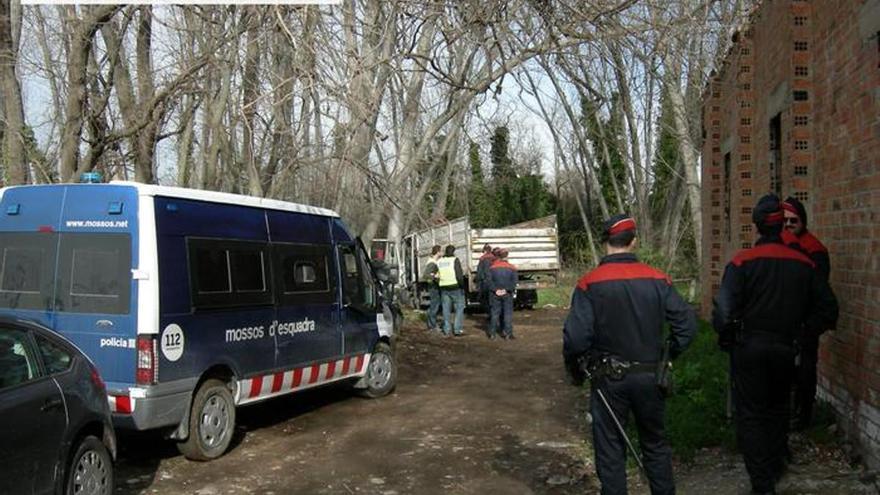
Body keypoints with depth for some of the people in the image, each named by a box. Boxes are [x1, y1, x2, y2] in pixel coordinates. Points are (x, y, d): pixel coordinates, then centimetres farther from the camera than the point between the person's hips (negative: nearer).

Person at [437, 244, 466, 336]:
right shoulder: (455, 260, -10)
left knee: (446, 309, 12)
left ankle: (446, 330, 17)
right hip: (455, 287, -5)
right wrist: (462, 286, -7)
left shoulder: (439, 261, 7)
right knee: (459, 308, 4)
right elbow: (459, 275, -15)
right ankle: (458, 330, 1)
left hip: (444, 288, 5)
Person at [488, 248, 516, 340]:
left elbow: (489, 281, -8)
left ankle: (492, 333, 11)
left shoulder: (492, 268, -1)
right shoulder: (511, 268, -3)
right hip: (507, 295, -1)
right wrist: (507, 290, -13)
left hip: (495, 294, 1)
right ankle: (508, 333, 1)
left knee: (494, 313, 8)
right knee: (508, 313, 3)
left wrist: (495, 290, -10)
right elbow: (514, 282, -11)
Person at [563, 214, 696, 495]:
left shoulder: (589, 284, -13)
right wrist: (668, 356, 12)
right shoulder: (657, 280, -5)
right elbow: (687, 323, -4)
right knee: (655, 444, 20)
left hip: (609, 379, -2)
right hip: (650, 377, 3)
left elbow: (576, 336, -18)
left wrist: (573, 367, 1)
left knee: (610, 448, 10)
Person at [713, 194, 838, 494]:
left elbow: (724, 311, -20)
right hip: (785, 348, 4)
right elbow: (828, 310, 2)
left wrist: (726, 337, -3)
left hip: (748, 348, -4)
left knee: (750, 415, 4)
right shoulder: (803, 264, -2)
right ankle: (776, 467, 37)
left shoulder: (742, 262, -14)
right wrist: (802, 331, 12)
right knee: (778, 408, 23)